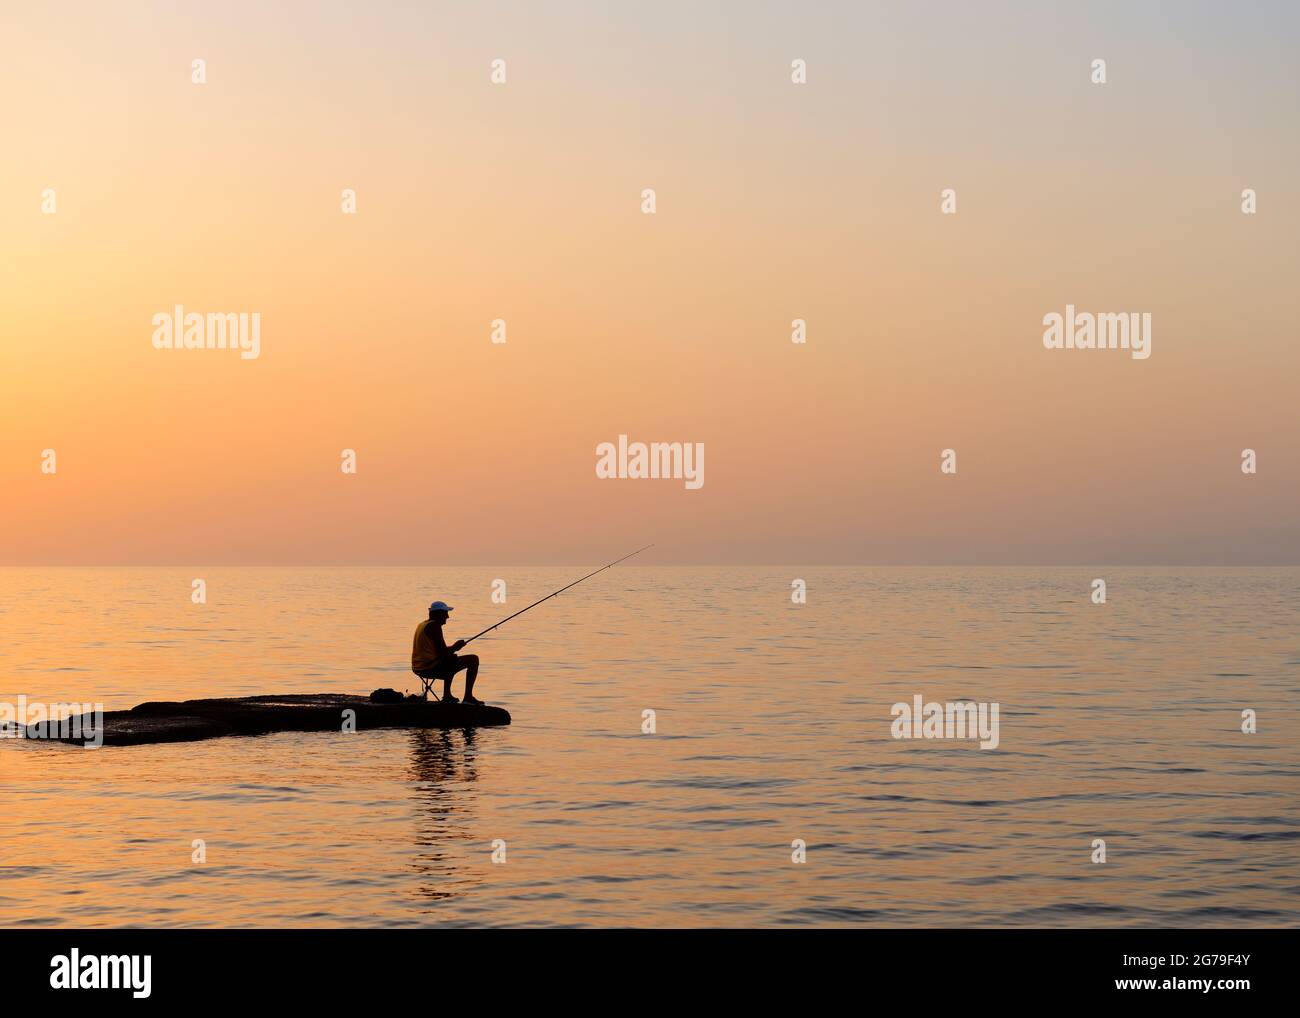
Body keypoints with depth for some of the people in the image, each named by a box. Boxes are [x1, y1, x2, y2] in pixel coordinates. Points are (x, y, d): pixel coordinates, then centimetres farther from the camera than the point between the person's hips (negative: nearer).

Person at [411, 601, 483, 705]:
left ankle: (447, 695, 41)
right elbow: (443, 653, -18)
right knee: (473, 659, -4)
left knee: (450, 661, 41)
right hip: (431, 667, -10)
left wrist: (452, 648, 18)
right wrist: (455, 647, 2)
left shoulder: (422, 625, 17)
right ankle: (468, 697, -3)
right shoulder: (434, 626, -13)